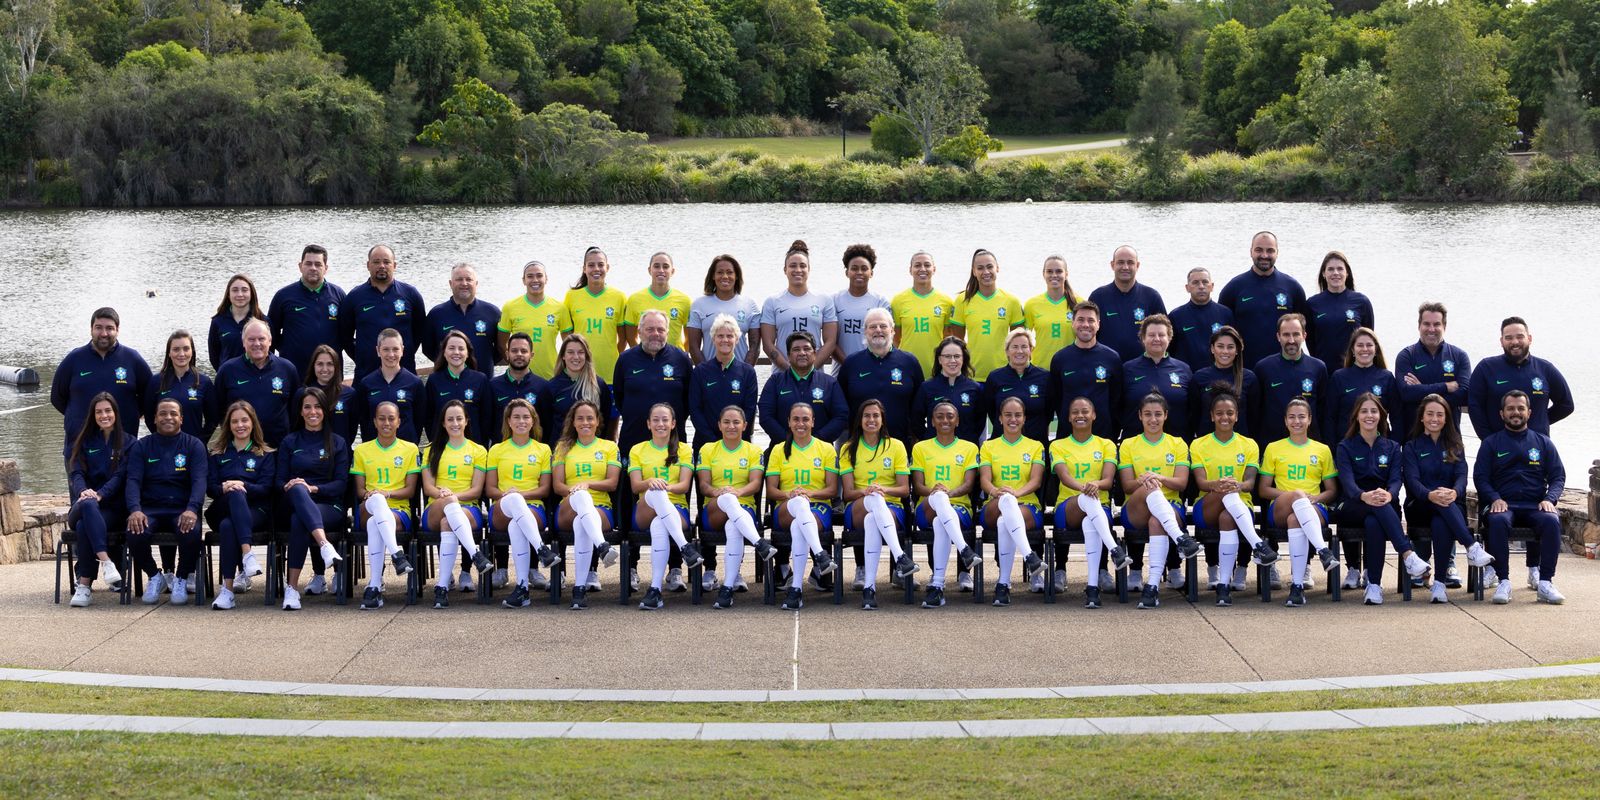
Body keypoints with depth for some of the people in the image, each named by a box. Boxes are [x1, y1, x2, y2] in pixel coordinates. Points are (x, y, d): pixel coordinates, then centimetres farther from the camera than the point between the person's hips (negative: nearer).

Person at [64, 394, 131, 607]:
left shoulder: (127, 443, 12)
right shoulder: (83, 442, 20)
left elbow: (121, 476, -1)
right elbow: (76, 473, 5)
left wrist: (100, 494, -21)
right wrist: (84, 491, -20)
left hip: (113, 508, -1)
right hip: (83, 507, 1)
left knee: (84, 526, -35)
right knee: (88, 504, -39)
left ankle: (83, 585, -36)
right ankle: (105, 561, -51)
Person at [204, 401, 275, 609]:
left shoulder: (265, 455, 17)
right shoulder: (218, 454, 22)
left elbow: (266, 489, 3)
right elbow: (210, 488, 10)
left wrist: (243, 486, -16)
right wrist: (225, 488, -14)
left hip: (255, 511, -1)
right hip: (222, 510, 1)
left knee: (228, 525, -36)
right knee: (236, 495, -37)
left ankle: (228, 588, -44)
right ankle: (247, 554, -52)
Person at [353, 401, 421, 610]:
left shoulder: (410, 449, 13)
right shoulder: (361, 450, 17)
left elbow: (410, 490, 7)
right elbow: (360, 490, 12)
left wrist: (387, 493, -12)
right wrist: (370, 495, -12)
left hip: (399, 510, -1)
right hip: (368, 510, 1)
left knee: (375, 524, -38)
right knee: (376, 500, -39)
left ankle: (374, 585, -44)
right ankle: (397, 554, -53)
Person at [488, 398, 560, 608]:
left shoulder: (543, 450, 18)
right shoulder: (497, 450, 20)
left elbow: (545, 489, 10)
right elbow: (490, 489, 13)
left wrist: (522, 494, -10)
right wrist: (507, 495, -11)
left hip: (533, 508, 0)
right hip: (502, 512, 0)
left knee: (516, 526, -40)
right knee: (513, 500, -41)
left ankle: (523, 587, -46)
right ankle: (542, 550, -55)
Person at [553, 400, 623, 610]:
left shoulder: (609, 447, 18)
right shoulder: (564, 447, 21)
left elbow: (612, 483, 6)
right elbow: (558, 485, 9)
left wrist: (587, 484, -13)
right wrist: (574, 490, -14)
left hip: (601, 508, 0)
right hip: (568, 510, 0)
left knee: (581, 524, -40)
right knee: (581, 497, -41)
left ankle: (580, 587, -47)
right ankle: (602, 546, -65)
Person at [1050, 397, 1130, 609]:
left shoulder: (1106, 445, 15)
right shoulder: (1058, 446, 14)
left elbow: (1108, 480, 0)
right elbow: (1065, 477, -5)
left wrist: (1096, 484, -26)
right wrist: (1083, 488, -28)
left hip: (1100, 508, 0)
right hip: (1068, 507, 0)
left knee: (1090, 524, -39)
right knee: (1088, 499, -39)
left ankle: (1093, 587, -47)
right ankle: (1114, 549, -55)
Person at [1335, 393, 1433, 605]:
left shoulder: (1392, 447, 15)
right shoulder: (1346, 447, 9)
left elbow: (1396, 479, -2)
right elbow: (1347, 481, -10)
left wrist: (1388, 494, -29)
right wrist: (1364, 496, -34)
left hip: (1386, 508, 1)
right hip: (1353, 508, -1)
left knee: (1373, 523, -38)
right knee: (1377, 506, -39)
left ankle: (1374, 585, -43)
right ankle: (1407, 554, -50)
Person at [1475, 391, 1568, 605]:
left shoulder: (1543, 442, 18)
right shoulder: (1491, 443, 15)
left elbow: (1558, 476, 12)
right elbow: (1480, 477, 6)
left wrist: (1550, 499, -8)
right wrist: (1495, 499, -13)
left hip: (1535, 506, 1)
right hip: (1503, 504, -1)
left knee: (1552, 521, -33)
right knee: (1498, 521, -37)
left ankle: (1545, 582, -33)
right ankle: (1503, 582, -34)